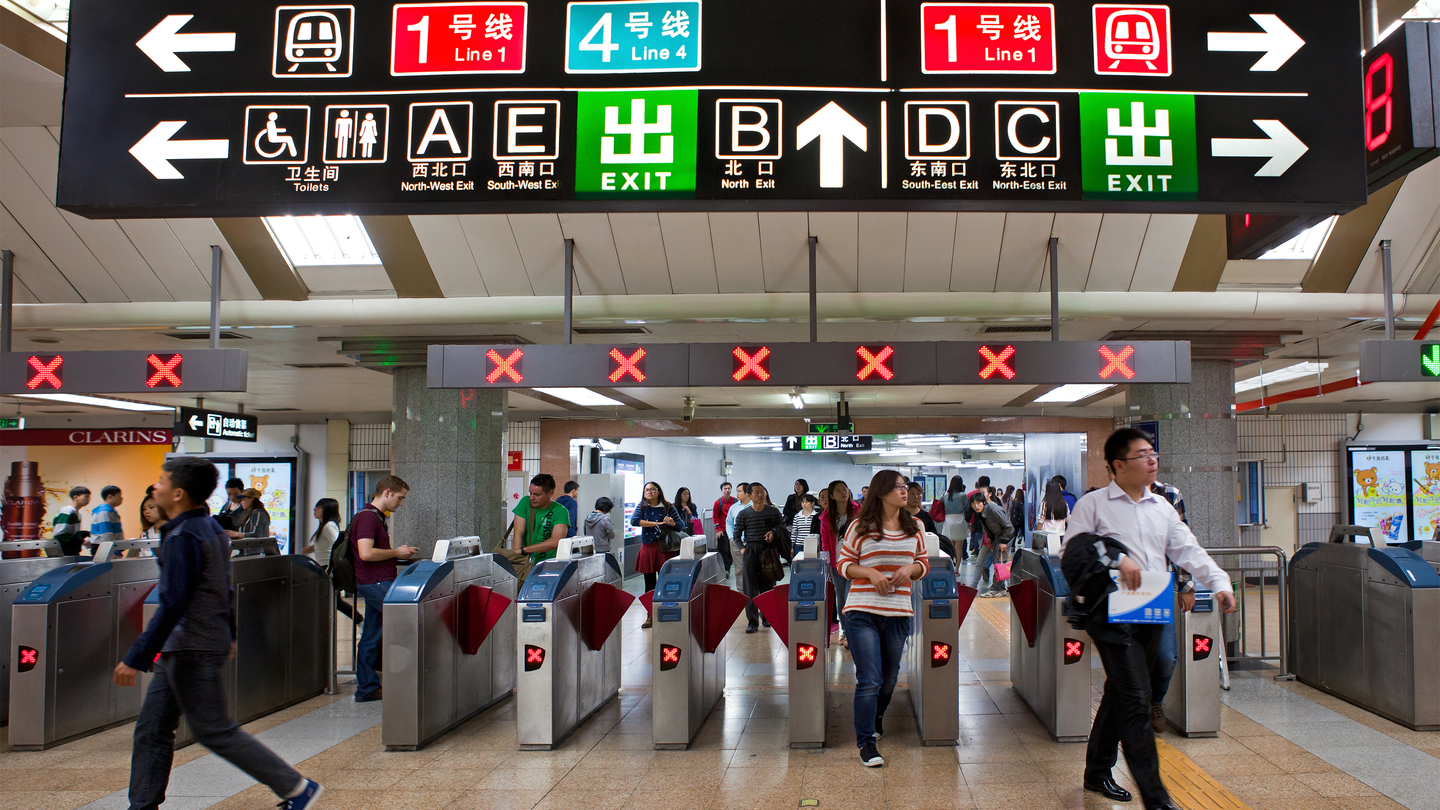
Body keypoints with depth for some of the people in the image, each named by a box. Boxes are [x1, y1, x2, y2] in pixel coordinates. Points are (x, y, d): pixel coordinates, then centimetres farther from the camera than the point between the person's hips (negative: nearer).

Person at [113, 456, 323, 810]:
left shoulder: (182, 537, -20)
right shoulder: (211, 528, 10)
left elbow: (172, 605, -24)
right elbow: (223, 590, 18)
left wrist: (136, 658, -22)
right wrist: (226, 635, 27)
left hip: (193, 651, -9)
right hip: (183, 648, 10)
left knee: (214, 730, -3)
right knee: (151, 728, 13)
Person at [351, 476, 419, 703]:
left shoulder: (377, 517, 18)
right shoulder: (367, 517, -14)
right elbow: (366, 553, -24)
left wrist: (397, 555, 14)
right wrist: (396, 552, -14)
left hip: (373, 584, 10)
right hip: (377, 583, -10)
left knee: (371, 637, 11)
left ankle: (367, 689, 15)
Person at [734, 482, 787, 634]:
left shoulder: (774, 511, 5)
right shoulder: (743, 515, 3)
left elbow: (782, 528, 11)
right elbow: (737, 535, 8)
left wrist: (773, 532, -8)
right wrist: (742, 548, -4)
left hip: (769, 551, 1)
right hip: (750, 551, -1)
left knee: (768, 586, 8)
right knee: (750, 588, -4)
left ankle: (767, 616, 25)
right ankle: (752, 622, -2)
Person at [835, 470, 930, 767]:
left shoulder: (914, 526, 9)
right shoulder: (860, 527, -3)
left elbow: (923, 563, 16)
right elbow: (844, 564, 2)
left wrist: (909, 569, -6)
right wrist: (870, 573, -15)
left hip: (898, 613, 4)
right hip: (863, 611, -4)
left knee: (889, 678, 15)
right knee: (869, 680, -8)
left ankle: (876, 719, 43)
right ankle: (866, 742, 3)